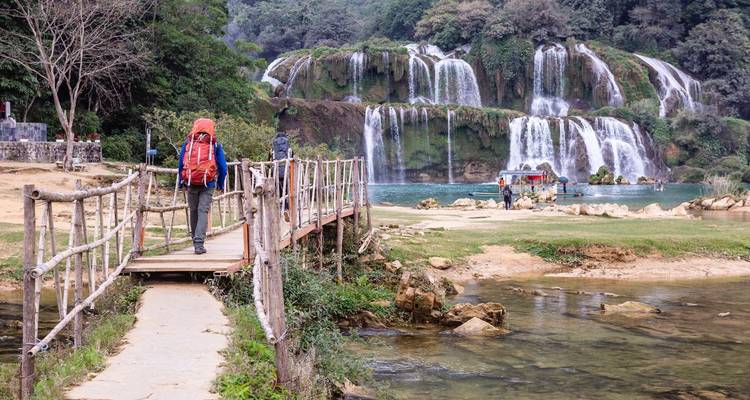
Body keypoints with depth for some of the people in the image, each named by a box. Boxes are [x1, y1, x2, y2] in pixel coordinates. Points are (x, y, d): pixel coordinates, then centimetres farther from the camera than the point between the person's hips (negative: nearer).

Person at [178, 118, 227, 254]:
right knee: (203, 211, -3)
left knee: (193, 211, 16)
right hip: (208, 184, -2)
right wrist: (220, 184, 14)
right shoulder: (215, 145, 2)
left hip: (191, 183, 2)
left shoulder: (187, 143, 6)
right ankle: (199, 243, -14)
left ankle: (195, 239, 28)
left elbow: (180, 164, 8)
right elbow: (223, 167, 3)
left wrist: (182, 182, 17)